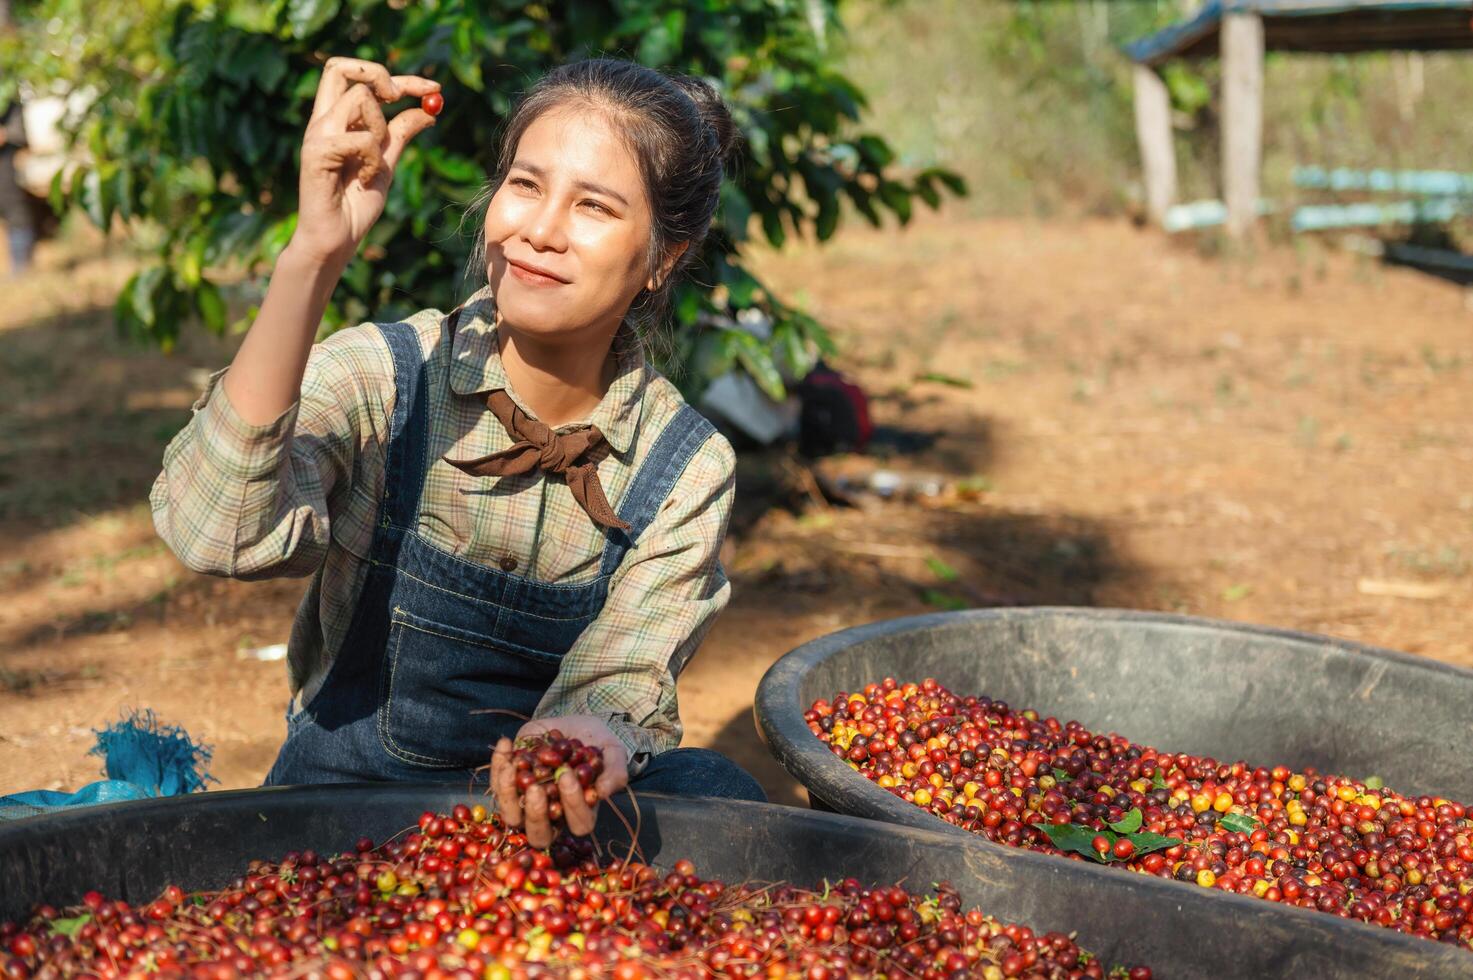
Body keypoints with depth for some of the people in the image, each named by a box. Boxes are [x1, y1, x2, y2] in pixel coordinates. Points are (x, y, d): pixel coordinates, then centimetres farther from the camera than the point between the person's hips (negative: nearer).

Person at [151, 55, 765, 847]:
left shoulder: (687, 471, -6)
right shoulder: (380, 378, -12)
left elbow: (621, 688, -11)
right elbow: (220, 535, -31)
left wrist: (595, 737, -37)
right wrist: (315, 254, -37)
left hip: (539, 815, 2)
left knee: (709, 794, -26)